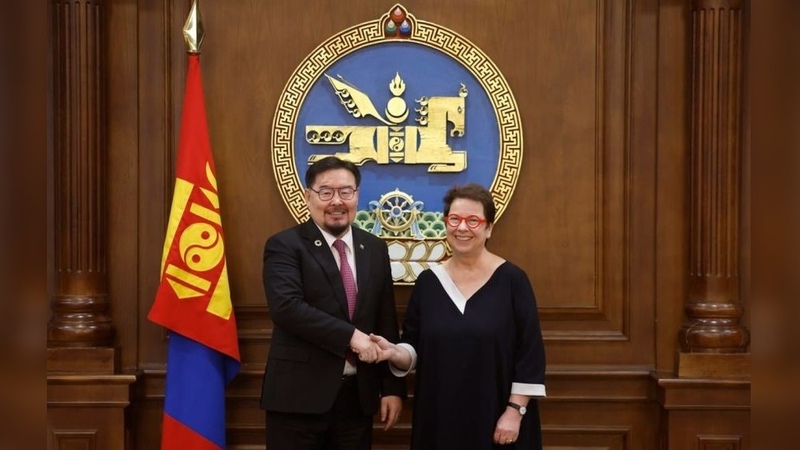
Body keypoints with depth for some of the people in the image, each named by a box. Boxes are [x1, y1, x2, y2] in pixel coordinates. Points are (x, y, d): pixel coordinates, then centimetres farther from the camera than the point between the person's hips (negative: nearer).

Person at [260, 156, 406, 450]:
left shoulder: (375, 249, 11)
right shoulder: (285, 246, -5)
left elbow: (387, 322, 11)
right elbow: (286, 307, -20)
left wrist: (393, 387, 7)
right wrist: (351, 335, -22)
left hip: (358, 395, 4)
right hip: (299, 395, -4)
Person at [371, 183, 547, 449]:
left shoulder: (512, 280, -6)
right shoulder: (428, 281, 4)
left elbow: (530, 353, -7)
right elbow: (416, 349, 7)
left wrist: (515, 411, -11)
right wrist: (395, 353, -14)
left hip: (496, 420, -3)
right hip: (438, 419, 3)